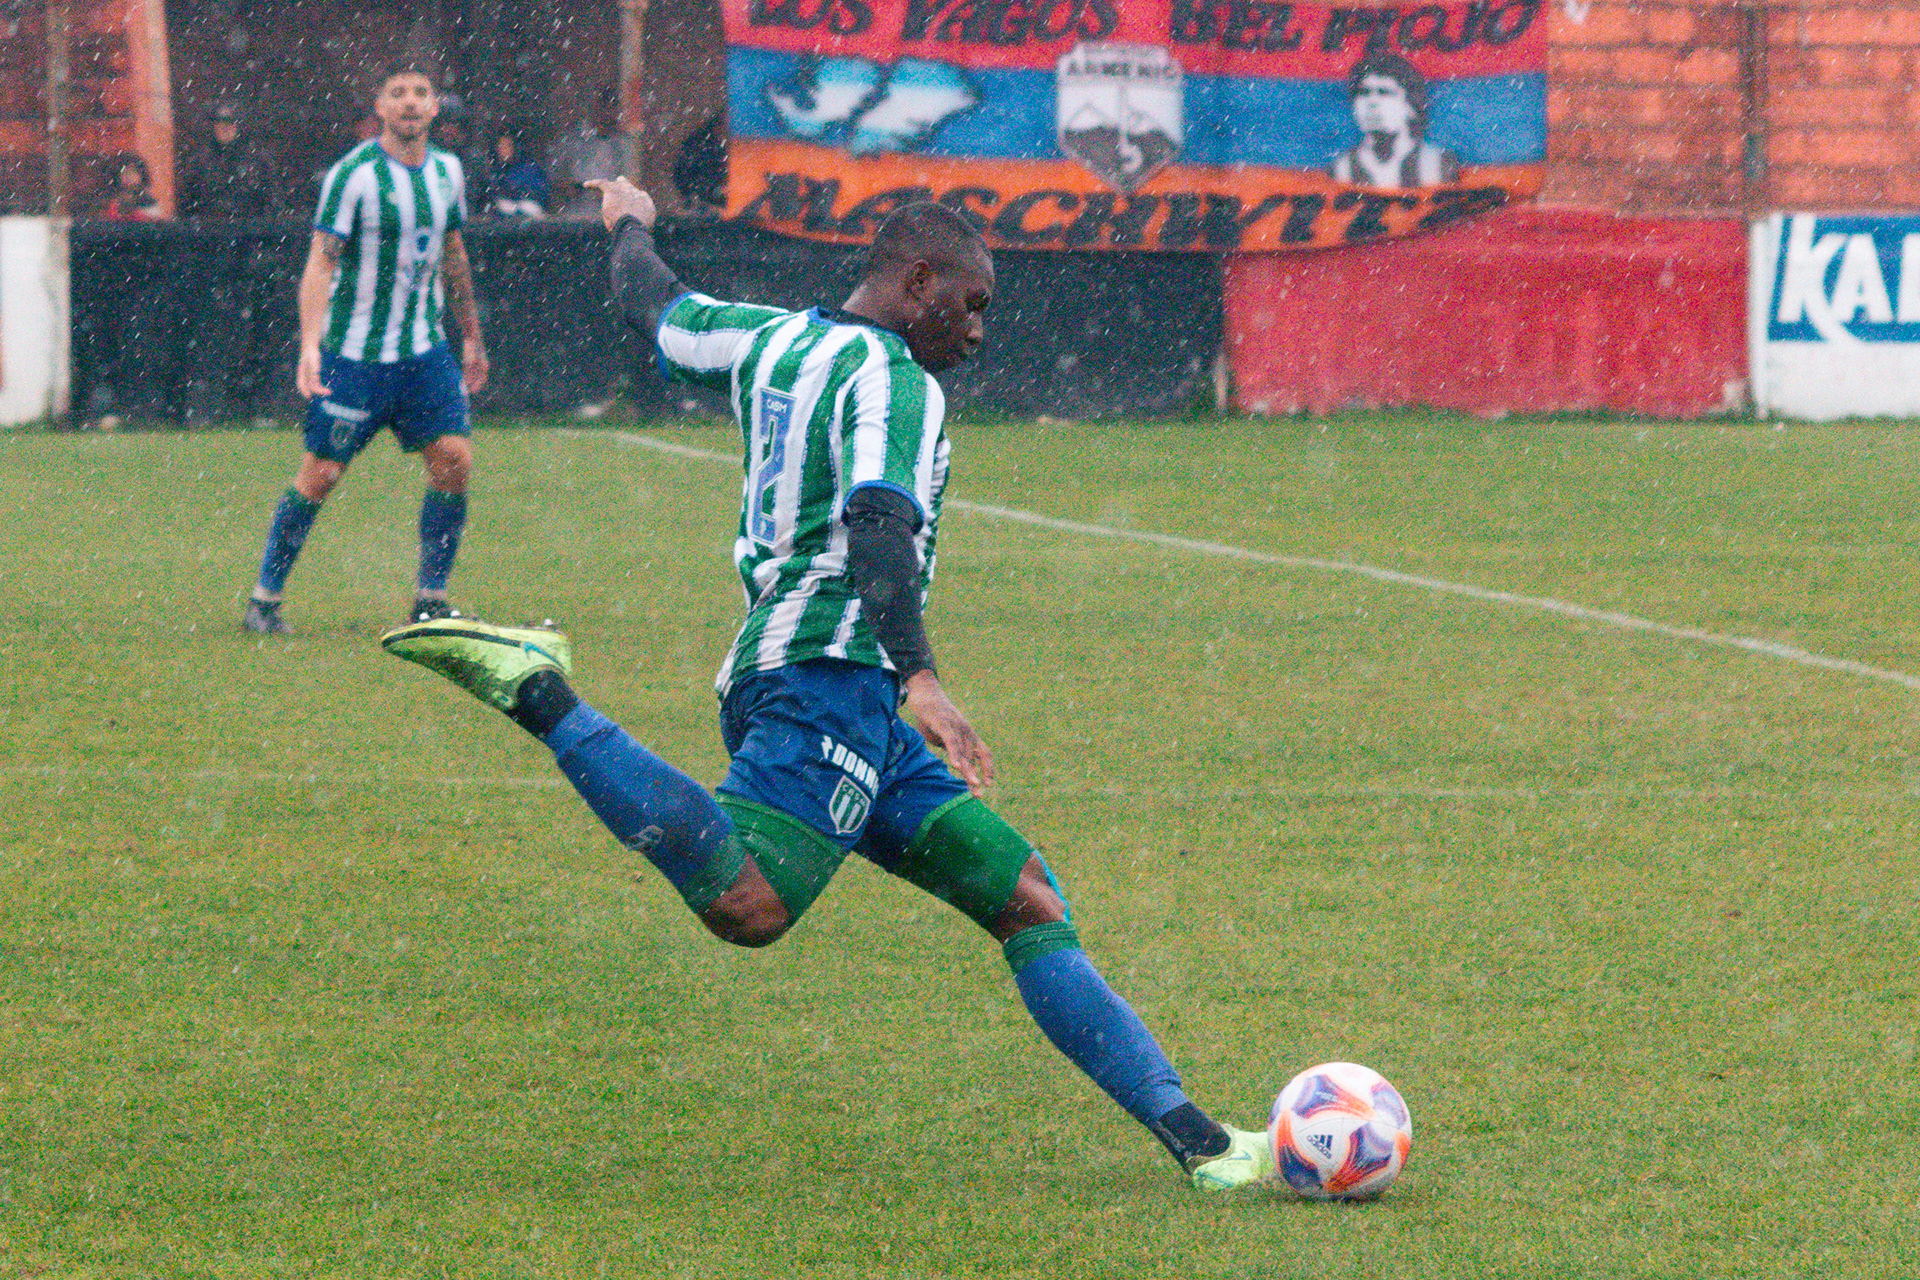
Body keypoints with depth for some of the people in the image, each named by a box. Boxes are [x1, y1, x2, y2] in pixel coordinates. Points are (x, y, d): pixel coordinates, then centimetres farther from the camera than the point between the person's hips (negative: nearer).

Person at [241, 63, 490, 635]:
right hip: (353, 350, -5)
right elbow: (320, 262, -16)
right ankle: (264, 599, 10)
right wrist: (310, 346, -27)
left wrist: (471, 336, 26)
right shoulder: (353, 174, -12)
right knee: (320, 474, -3)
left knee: (454, 458, -8)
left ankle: (430, 601, 4)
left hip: (425, 350, 5)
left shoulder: (447, 170, 7)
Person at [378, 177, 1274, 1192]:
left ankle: (1191, 1135, -2)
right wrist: (918, 678, -32)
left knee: (1029, 904, 5)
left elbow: (652, 306, 40)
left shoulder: (765, 340, 21)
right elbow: (877, 526, -22)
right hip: (831, 669, -11)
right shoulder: (891, 380, -5)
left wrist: (630, 226, 62)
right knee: (745, 907, -30)